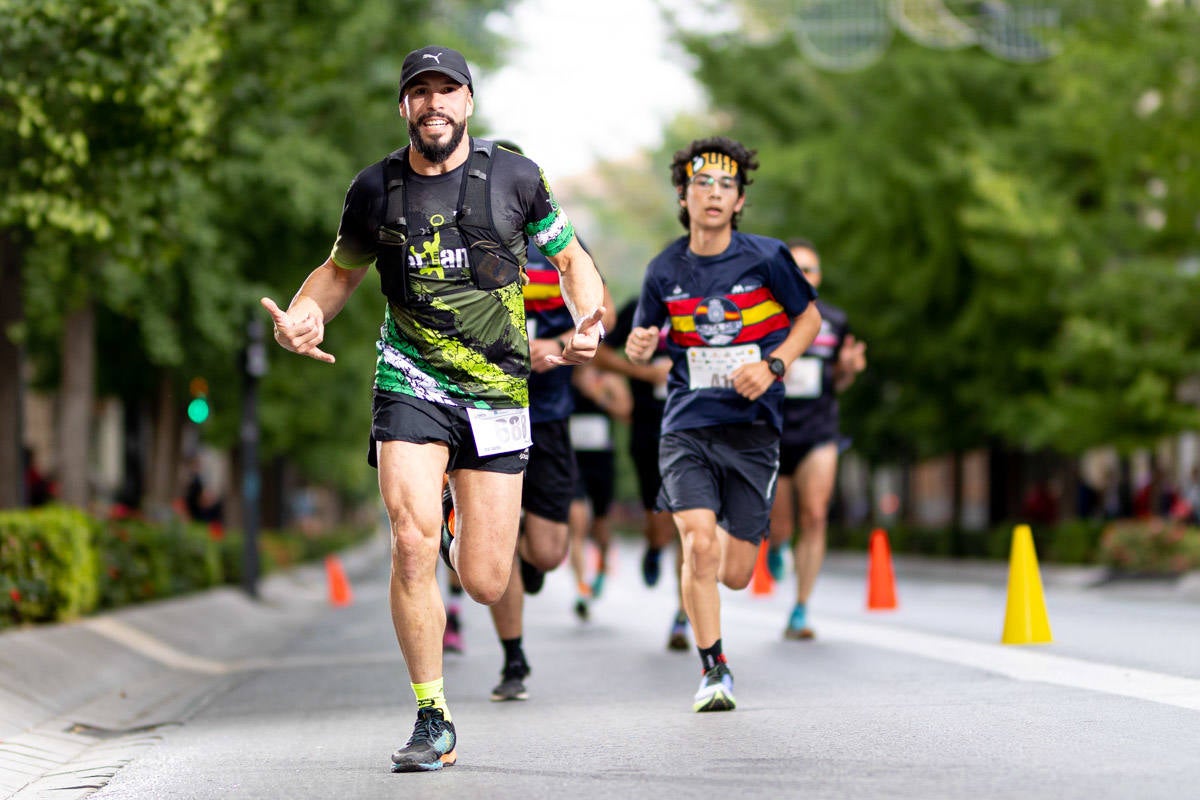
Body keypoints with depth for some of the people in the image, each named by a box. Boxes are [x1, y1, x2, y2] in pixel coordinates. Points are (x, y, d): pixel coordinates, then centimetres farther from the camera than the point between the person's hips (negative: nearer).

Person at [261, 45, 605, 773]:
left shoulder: (514, 177, 0)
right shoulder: (376, 189, 2)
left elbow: (571, 257, 11)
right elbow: (341, 270, 18)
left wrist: (589, 326, -8)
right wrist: (301, 316, -3)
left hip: (498, 391, 0)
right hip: (411, 385, 0)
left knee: (486, 585, -2)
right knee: (411, 544, -20)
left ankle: (460, 538, 39)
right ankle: (434, 720, -6)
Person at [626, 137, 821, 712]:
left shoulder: (766, 258, -4)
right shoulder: (665, 270, 1)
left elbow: (809, 317, 9)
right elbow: (643, 338, 13)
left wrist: (772, 365, -8)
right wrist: (638, 347, -11)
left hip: (753, 427, 0)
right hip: (687, 426, 0)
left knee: (735, 574, 2)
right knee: (698, 543, -20)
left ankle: (724, 541, 41)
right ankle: (713, 670, -3)